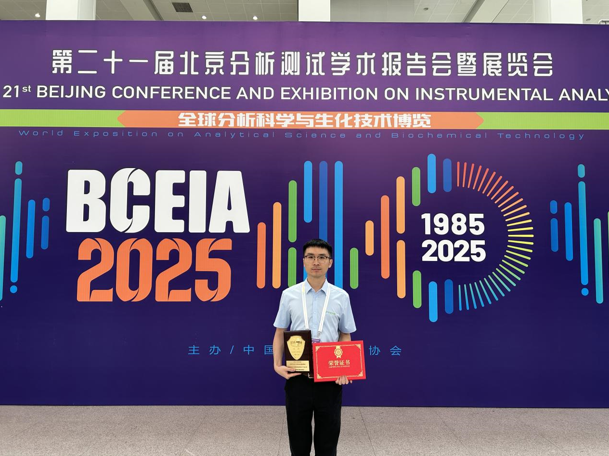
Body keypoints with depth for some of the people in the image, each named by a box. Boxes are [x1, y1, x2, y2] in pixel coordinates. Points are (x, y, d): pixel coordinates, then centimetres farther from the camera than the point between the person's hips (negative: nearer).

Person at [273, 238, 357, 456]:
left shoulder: (341, 297, 1)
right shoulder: (289, 295, 1)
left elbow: (345, 335, 6)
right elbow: (280, 333, 6)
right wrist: (278, 365, -8)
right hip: (297, 376, 0)